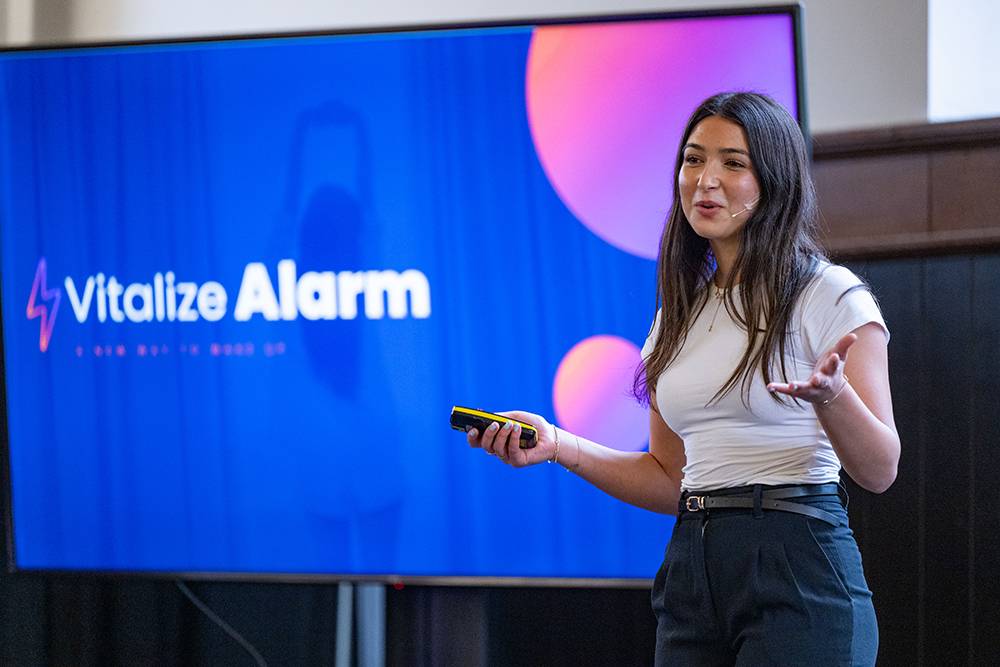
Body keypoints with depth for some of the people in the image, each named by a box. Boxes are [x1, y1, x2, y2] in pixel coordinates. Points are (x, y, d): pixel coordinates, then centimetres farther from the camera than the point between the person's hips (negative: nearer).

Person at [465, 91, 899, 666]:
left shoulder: (831, 295, -3)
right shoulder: (680, 315, 15)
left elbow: (879, 472, -9)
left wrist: (830, 394, -28)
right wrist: (556, 443, 6)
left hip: (798, 572, -5)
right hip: (691, 571, 5)